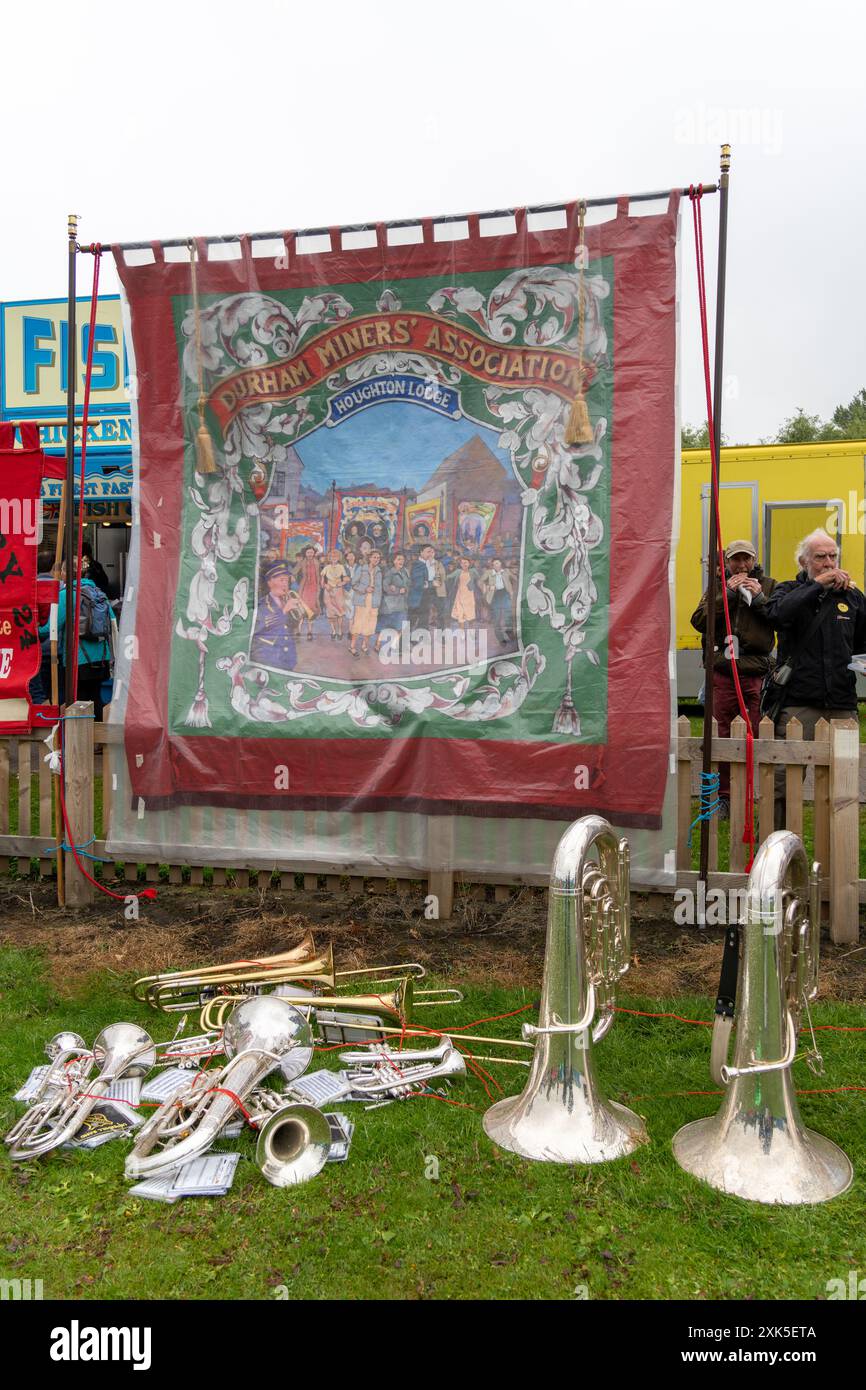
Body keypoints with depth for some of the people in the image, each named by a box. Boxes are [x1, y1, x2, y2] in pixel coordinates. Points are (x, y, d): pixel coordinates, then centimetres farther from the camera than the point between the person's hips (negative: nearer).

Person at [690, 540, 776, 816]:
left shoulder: (768, 586, 12)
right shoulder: (717, 587, 13)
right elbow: (699, 621, -3)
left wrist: (759, 598, -8)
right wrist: (727, 594, -7)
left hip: (757, 673, -1)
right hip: (722, 672, 1)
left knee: (759, 736, -4)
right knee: (722, 736, 4)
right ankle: (724, 797, 14)